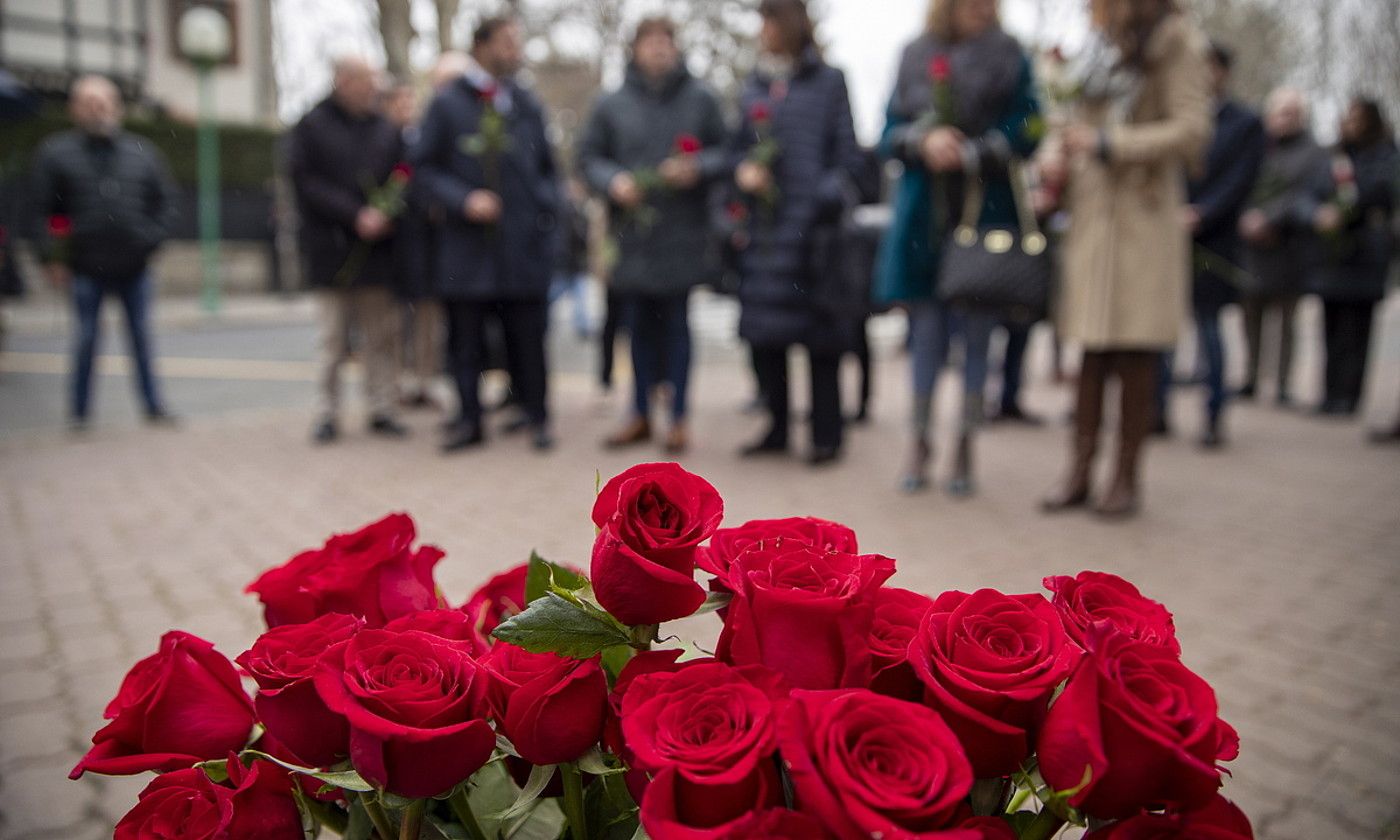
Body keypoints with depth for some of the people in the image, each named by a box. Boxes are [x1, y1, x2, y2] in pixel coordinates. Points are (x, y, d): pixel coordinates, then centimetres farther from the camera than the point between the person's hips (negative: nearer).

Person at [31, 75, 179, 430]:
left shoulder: (143, 153, 6)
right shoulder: (56, 152, 1)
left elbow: (168, 203, 10)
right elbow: (42, 210, 2)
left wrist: (151, 240, -3)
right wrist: (53, 258, -2)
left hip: (134, 267, 2)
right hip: (86, 269, -1)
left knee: (142, 338, 8)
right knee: (87, 338, 4)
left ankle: (153, 405, 17)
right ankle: (78, 410, 16)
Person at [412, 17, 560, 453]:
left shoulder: (527, 105, 11)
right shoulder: (447, 104, 2)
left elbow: (547, 168, 16)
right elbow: (425, 167, 2)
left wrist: (547, 213, 0)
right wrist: (463, 200, -13)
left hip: (523, 244, 1)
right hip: (467, 243, -1)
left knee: (528, 337, 4)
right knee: (465, 338, 5)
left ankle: (537, 417, 14)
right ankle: (468, 419, 16)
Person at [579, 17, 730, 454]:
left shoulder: (701, 99, 3)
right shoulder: (613, 104, 6)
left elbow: (726, 154, 5)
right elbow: (589, 156, 9)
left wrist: (698, 168, -14)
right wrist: (613, 180, -10)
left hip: (681, 233, -2)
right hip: (632, 230, 2)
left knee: (677, 324, 2)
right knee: (640, 325, 10)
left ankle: (678, 418, 13)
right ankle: (640, 415, 22)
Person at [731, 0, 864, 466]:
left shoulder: (829, 82, 3)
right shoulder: (753, 87, 15)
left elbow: (848, 153, 0)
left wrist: (828, 193, -15)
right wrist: (744, 170, -3)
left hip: (811, 225, -4)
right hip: (764, 227, 4)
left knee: (818, 332, -1)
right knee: (763, 331, 5)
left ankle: (826, 434, 10)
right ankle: (777, 428, 19)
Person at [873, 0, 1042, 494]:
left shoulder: (1009, 57, 6)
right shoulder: (915, 56, 10)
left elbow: (1023, 135, -2)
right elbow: (890, 135, 7)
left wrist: (965, 155, -13)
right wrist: (923, 141, -13)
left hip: (986, 216, -1)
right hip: (925, 218, 1)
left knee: (976, 334, 0)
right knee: (927, 332, 4)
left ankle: (965, 449, 11)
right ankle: (920, 444, 14)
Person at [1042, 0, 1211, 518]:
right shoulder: (1103, 43, 20)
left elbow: (1192, 131, -10)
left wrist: (1106, 144, -12)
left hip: (1143, 218, -6)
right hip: (1091, 214, 6)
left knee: (1135, 354, -3)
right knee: (1092, 351, 3)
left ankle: (1126, 478, 5)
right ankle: (1079, 474, 6)